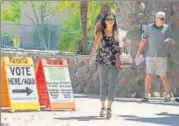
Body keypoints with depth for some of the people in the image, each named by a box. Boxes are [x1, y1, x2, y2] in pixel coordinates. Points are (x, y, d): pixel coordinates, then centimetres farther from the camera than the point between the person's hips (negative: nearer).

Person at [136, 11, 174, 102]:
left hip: (162, 56, -1)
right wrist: (139, 52, -1)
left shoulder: (167, 27, 3)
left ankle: (167, 94, 22)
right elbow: (143, 40, 7)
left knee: (163, 77, 2)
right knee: (149, 75, -7)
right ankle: (146, 96, -6)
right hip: (150, 56, 1)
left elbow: (170, 40, -4)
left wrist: (168, 40, -29)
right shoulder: (149, 27, 4)